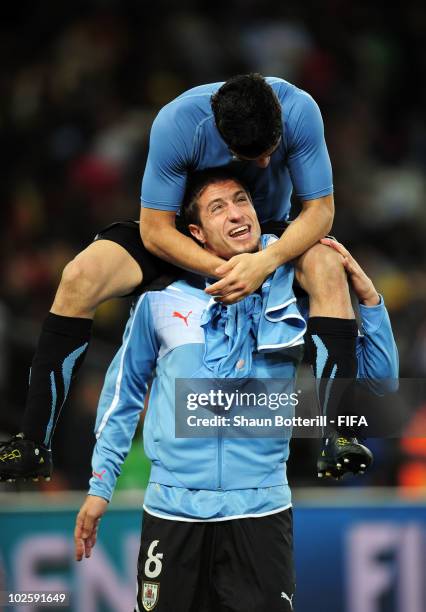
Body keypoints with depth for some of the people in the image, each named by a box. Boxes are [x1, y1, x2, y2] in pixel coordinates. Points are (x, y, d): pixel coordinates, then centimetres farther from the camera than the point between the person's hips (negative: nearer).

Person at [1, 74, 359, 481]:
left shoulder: (299, 110, -29)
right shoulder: (176, 123, -32)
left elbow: (319, 210, -23)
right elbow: (155, 230, -24)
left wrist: (266, 261, -41)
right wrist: (224, 269, -40)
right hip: (188, 232, -1)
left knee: (327, 268, -33)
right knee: (79, 276, -25)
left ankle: (333, 440, -33)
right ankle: (33, 445, -19)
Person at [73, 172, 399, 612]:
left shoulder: (294, 297, 3)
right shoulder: (160, 300, 2)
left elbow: (377, 377, 6)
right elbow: (123, 392, 13)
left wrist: (368, 297, -6)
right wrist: (100, 486, 10)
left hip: (260, 510, 0)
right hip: (173, 508, 0)